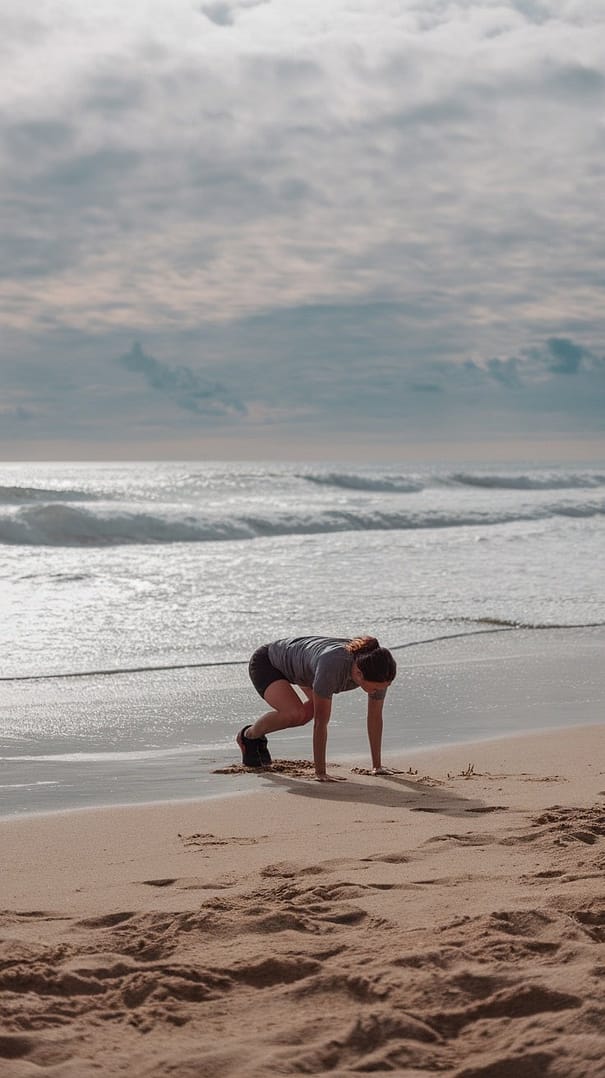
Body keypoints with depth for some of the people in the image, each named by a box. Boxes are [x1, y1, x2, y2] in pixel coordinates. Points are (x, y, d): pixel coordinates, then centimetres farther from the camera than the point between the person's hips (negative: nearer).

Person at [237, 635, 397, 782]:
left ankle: (258, 734, 34)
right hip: (266, 662, -7)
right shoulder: (332, 666, -45)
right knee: (295, 714, -29)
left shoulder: (379, 670, -26)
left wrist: (377, 765, -10)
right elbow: (321, 721, -38)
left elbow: (376, 716, -14)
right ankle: (249, 735, 2)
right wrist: (320, 772, -34)